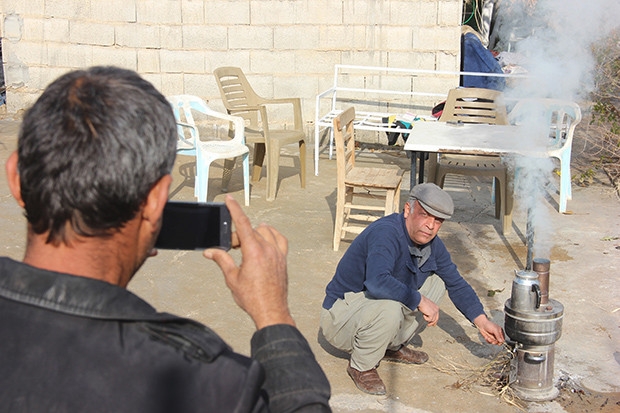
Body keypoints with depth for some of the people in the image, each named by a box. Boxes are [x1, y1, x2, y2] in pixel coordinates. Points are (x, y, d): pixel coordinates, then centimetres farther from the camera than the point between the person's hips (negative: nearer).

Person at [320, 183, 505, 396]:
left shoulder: (432, 244, -1)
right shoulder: (386, 233, -28)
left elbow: (456, 284, 12)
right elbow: (377, 283, -44)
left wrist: (482, 321, 3)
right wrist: (419, 300, -31)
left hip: (378, 311, 8)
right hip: (339, 317, -8)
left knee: (436, 283, 6)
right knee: (389, 308, -37)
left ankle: (393, 346, 13)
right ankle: (361, 366, -8)